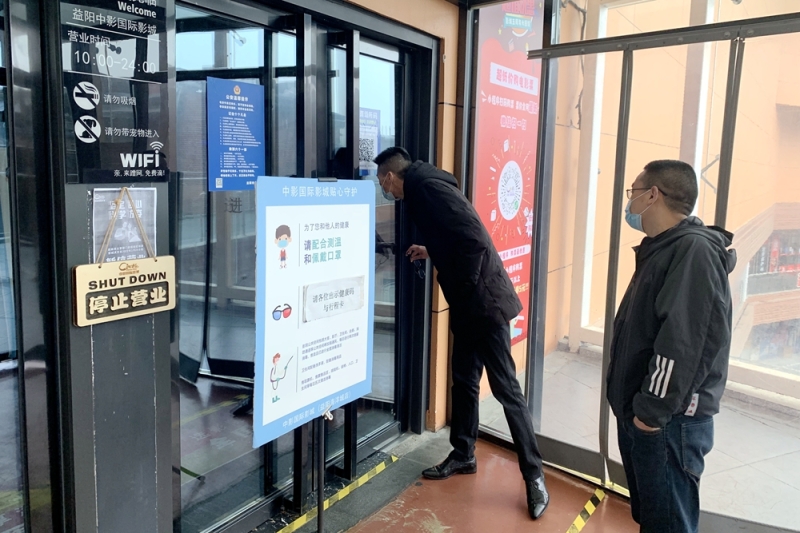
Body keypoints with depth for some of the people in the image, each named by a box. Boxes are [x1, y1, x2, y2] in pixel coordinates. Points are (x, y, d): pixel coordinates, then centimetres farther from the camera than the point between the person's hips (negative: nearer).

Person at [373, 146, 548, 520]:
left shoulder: (427, 187, -15)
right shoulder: (423, 189, 14)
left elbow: (475, 239, -24)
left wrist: (465, 287, -16)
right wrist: (432, 252, 29)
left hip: (485, 301, -10)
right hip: (468, 304, 10)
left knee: (505, 388, -2)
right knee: (464, 381, 17)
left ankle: (534, 476, 10)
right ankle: (463, 455, 32)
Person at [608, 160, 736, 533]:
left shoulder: (695, 250, -18)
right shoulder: (663, 248, 14)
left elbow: (683, 342, -25)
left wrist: (653, 411, -21)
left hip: (669, 421, -10)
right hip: (641, 412, 10)